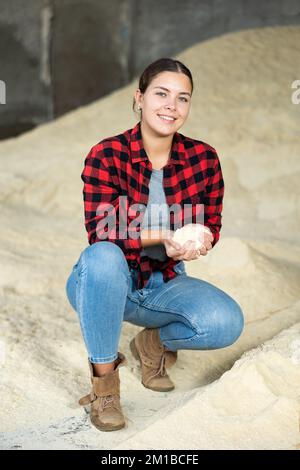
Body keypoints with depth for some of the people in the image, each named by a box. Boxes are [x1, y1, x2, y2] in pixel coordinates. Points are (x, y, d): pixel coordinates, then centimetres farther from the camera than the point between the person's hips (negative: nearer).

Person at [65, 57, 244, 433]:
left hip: (164, 283, 3)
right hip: (106, 283, -2)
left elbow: (212, 225, 2)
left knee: (227, 322, -24)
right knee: (102, 257, -39)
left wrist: (202, 239, -22)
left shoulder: (204, 158, -7)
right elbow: (100, 234, -21)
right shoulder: (105, 156, -17)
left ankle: (155, 342, 10)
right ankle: (104, 375, -17)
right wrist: (161, 237, -34)